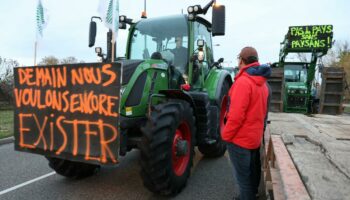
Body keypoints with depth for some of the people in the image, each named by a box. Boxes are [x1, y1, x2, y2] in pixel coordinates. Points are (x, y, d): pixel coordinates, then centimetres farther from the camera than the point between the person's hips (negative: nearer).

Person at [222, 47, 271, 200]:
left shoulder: (243, 82, -22)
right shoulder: (262, 83, 7)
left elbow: (236, 115, -26)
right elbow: (261, 110, 11)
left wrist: (225, 135, -14)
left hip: (240, 138, -9)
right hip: (255, 136, 9)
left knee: (243, 176, 7)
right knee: (252, 171, 23)